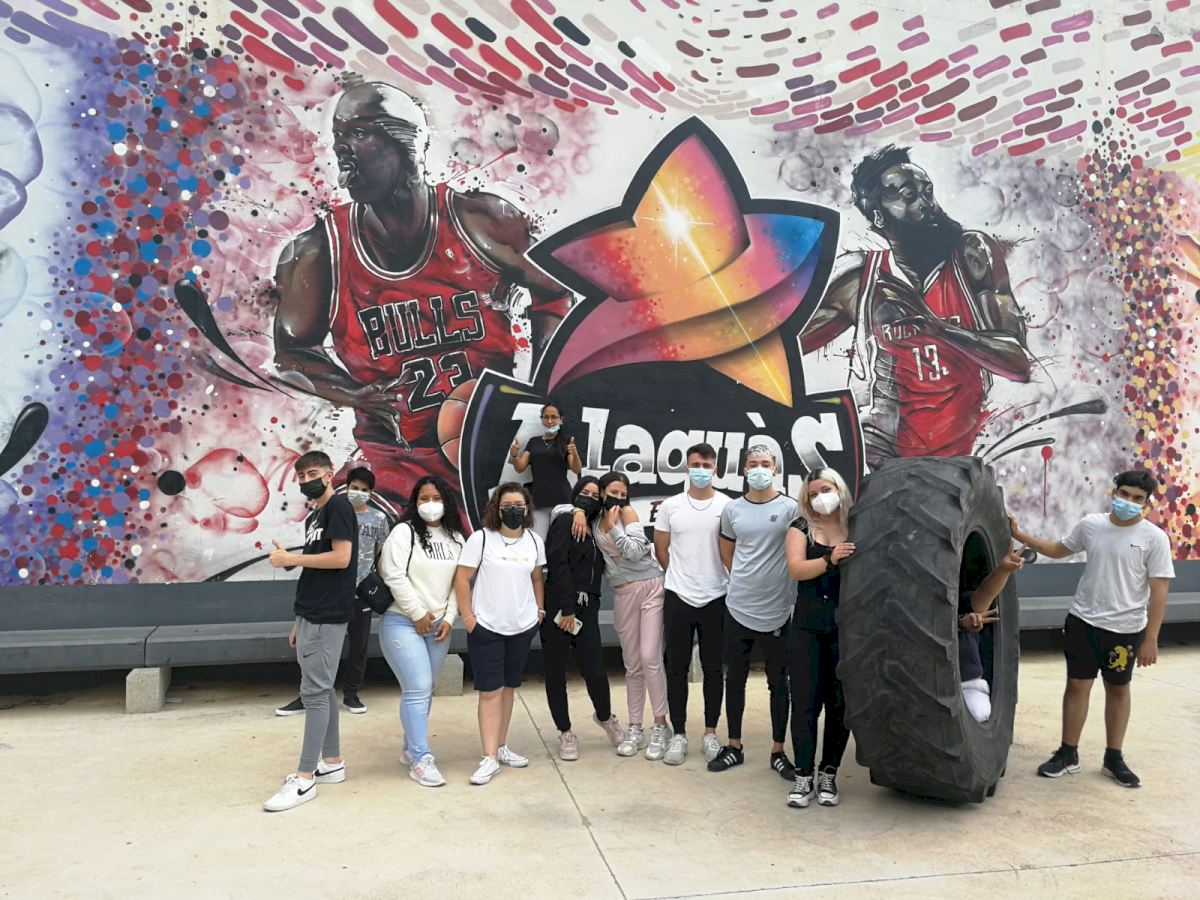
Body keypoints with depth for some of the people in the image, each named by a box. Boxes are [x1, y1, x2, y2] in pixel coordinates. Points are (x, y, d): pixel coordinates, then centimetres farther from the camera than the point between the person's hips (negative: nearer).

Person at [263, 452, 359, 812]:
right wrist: (299, 621, 17)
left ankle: (304, 779, -3)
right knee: (321, 689, 13)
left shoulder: (338, 506, -9)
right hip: (312, 614, 9)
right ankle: (332, 762, 22)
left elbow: (341, 558, -18)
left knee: (315, 692, -7)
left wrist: (289, 559, -12)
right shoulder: (313, 516, 18)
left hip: (326, 616, -9)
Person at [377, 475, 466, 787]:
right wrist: (418, 614, -12)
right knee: (417, 689, -10)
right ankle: (421, 760, -3)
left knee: (425, 690, 12)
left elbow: (459, 582, 9)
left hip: (438, 625, 6)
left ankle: (411, 748, 27)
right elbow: (395, 577, -14)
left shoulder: (456, 538, 8)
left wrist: (449, 618, -1)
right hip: (403, 623, -5)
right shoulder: (404, 532, -8)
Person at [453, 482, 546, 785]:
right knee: (490, 692, -3)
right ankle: (490, 758, 0)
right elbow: (462, 580, -9)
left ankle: (501, 747, 25)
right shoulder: (481, 538, -9)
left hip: (523, 627, 4)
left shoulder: (534, 541, 4)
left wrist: (540, 609, 8)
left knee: (508, 688, 14)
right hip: (486, 628, -4)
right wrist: (468, 617, -12)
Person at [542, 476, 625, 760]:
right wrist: (567, 609, -15)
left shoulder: (594, 530, 16)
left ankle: (605, 717, 25)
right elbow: (558, 566, -12)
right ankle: (566, 733, 18)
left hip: (586, 609, 5)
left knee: (595, 671, -2)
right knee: (555, 671, 4)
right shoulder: (564, 521, -4)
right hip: (559, 608, -5)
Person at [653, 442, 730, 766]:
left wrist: (710, 579, 2)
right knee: (677, 668, 6)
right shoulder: (670, 506, 1)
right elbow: (661, 549, 9)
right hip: (678, 597, 1)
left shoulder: (727, 506, -2)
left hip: (716, 599, -1)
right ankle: (679, 735, 16)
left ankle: (710, 733, 21)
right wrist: (683, 578, 9)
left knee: (714, 668, 8)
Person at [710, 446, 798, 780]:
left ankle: (778, 751, 20)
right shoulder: (732, 509, 5)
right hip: (738, 607, 3)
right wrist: (746, 580, 9)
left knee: (778, 682, 8)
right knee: (734, 678, 10)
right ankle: (734, 746, 24)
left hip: (776, 611, -2)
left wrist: (768, 579, -2)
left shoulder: (789, 508, -4)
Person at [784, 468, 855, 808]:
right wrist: (830, 559, -26)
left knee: (840, 703, 6)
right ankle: (804, 777, 8)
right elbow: (796, 568, -12)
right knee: (804, 702, 0)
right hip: (808, 627, 0)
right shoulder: (802, 527, 4)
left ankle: (828, 775, 19)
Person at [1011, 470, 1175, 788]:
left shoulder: (1154, 538, -10)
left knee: (1118, 690, 13)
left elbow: (1158, 590, -10)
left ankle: (1114, 758, 26)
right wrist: (1019, 535, 8)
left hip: (1126, 629, -2)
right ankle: (1068, 754, 18)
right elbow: (1058, 550, 15)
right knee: (1077, 685, 7)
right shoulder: (1090, 524, -1)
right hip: (1083, 621, 2)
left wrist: (1150, 638, -12)